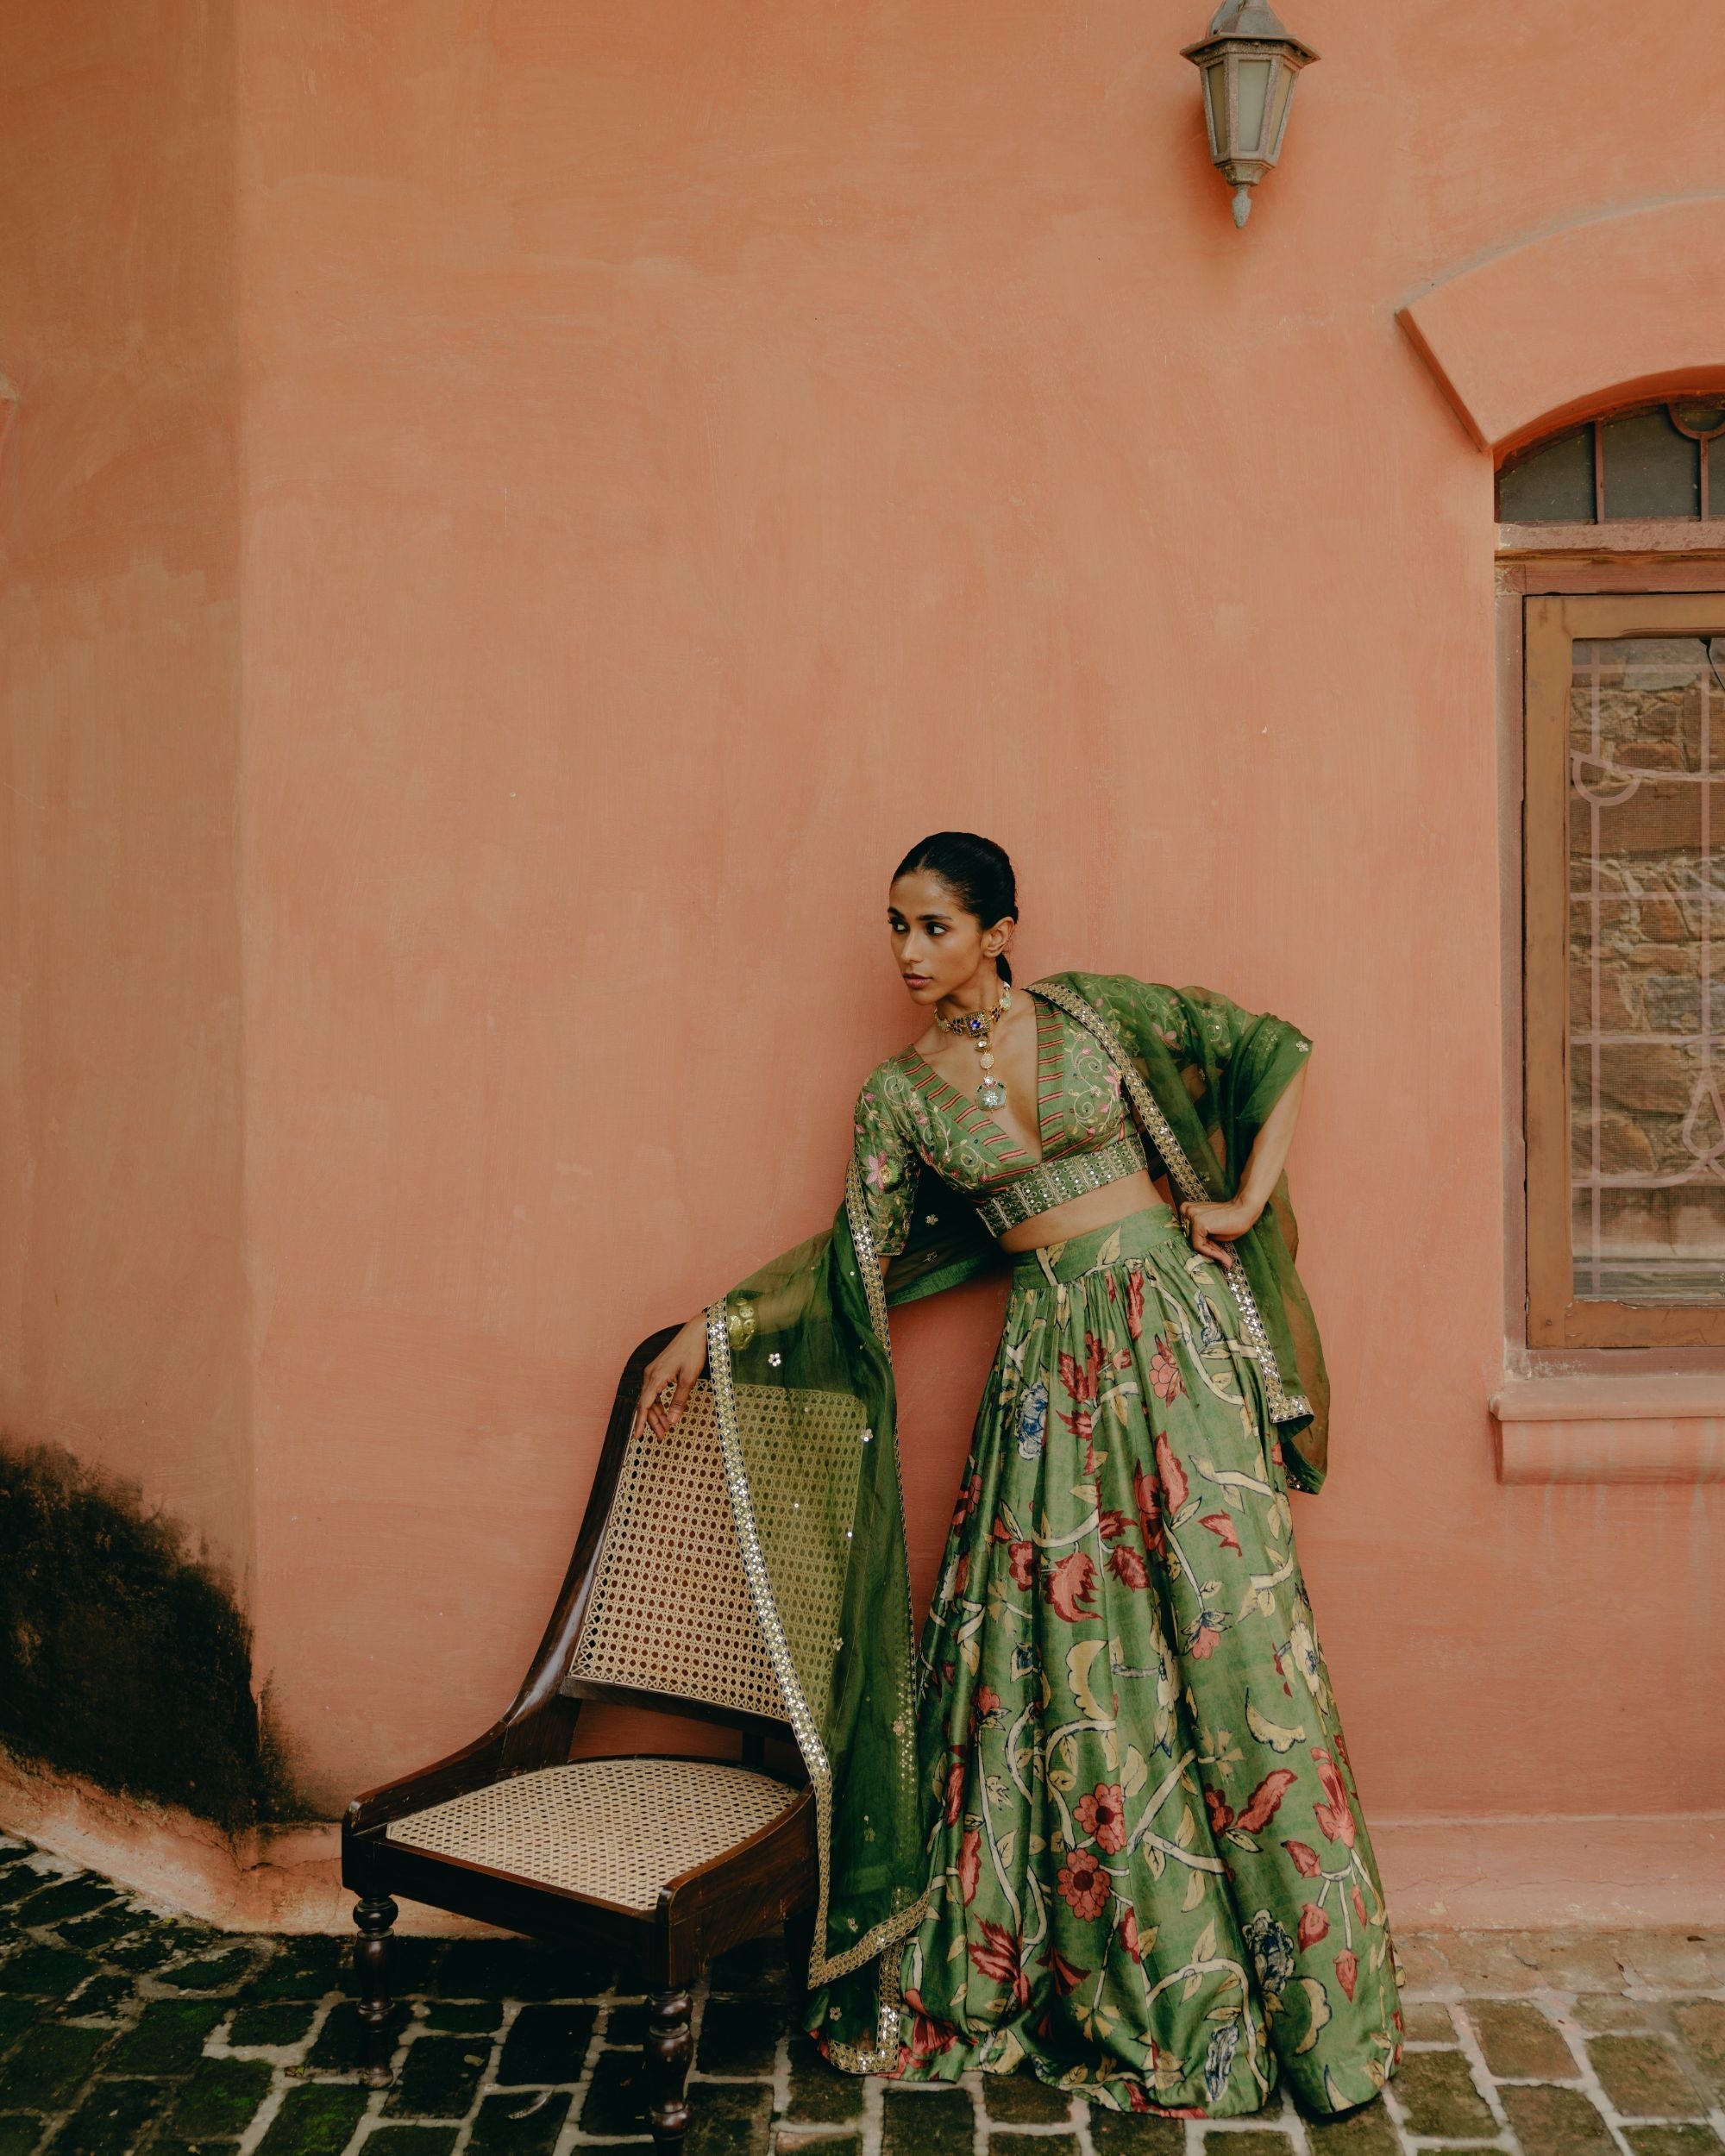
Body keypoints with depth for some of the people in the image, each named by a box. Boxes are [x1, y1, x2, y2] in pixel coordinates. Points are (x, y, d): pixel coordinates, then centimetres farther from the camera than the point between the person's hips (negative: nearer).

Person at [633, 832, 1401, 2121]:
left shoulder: (1093, 1015, 1)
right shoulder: (901, 1096, 5)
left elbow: (1275, 1049, 7)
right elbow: (858, 1265, 8)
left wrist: (1247, 1203, -1)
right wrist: (716, 1329, 4)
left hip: (1180, 1324, -2)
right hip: (1056, 1359, 2)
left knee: (1226, 1624, 0)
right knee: (1063, 1651, 2)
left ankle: (1296, 1981, 15)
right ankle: (1109, 1983, 18)